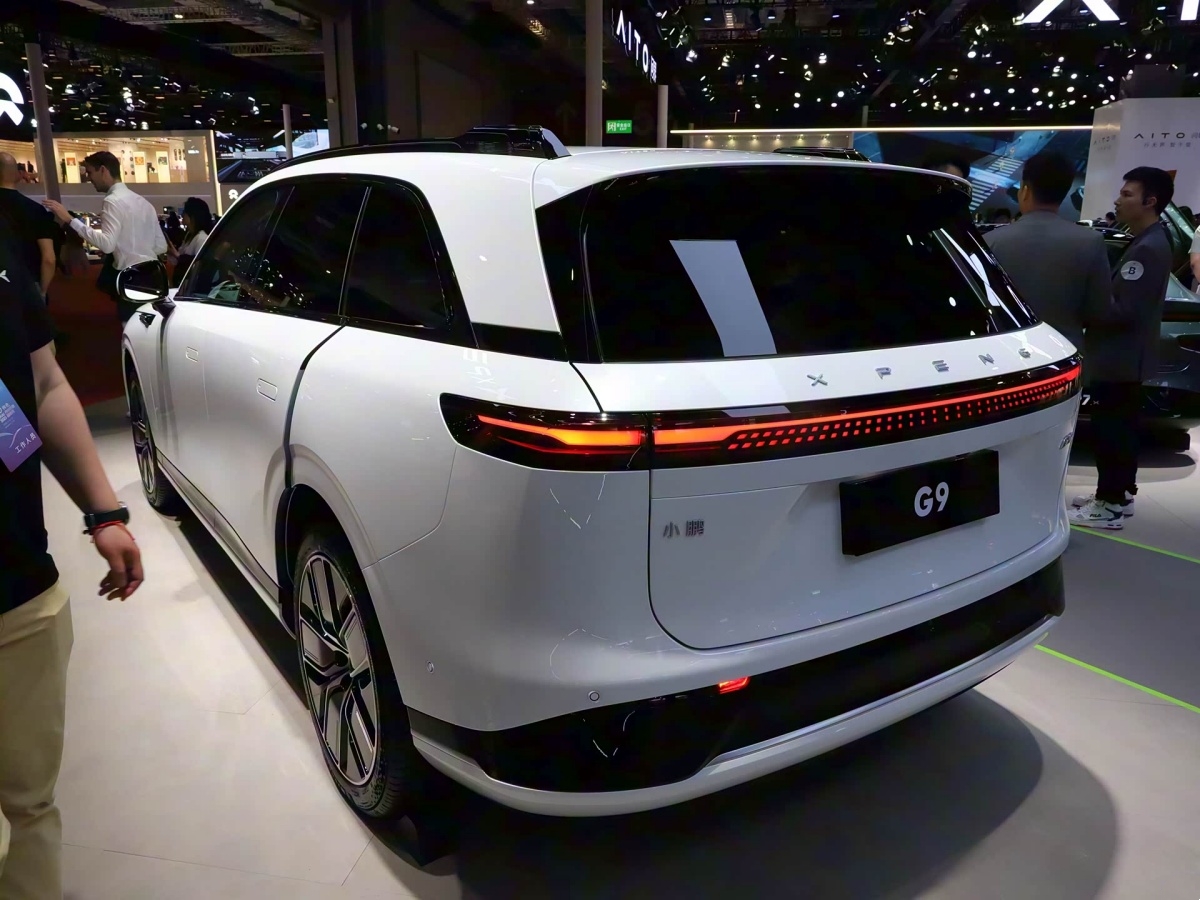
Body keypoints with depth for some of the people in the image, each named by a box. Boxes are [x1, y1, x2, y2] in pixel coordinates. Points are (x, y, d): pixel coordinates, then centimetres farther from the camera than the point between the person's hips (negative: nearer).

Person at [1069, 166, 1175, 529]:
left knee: (1111, 429, -4)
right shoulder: (1149, 242, 12)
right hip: (1126, 356, 10)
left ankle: (1109, 505, 4)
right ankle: (1118, 494, 28)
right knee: (1120, 427, 17)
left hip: (1120, 357, -10)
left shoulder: (1149, 248, -20)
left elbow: (1123, 309, -24)